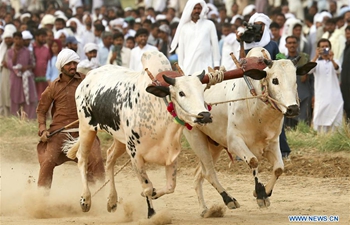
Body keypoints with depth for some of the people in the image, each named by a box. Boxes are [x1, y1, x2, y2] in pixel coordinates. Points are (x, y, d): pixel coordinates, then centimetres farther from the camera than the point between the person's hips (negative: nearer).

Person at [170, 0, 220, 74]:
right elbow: (181, 48, 12)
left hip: (205, 65, -1)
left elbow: (215, 45, 8)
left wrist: (216, 65, 2)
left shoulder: (209, 24, 8)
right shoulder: (184, 27, 11)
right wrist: (180, 67, 6)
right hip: (189, 66, 1)